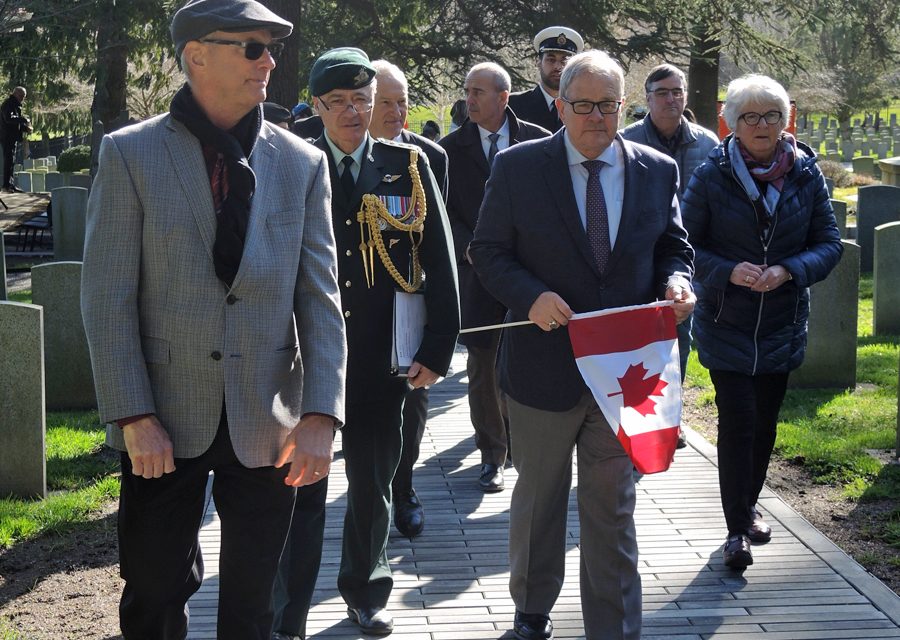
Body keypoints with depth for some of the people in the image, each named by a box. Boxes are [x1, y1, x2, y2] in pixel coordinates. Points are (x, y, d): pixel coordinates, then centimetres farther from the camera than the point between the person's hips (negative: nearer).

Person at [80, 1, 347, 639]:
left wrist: (321, 416, -9)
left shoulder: (302, 163, 4)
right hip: (166, 420, -2)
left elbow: (321, 299, 1)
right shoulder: (130, 154, -3)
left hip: (266, 422, 2)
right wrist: (134, 418, -12)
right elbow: (108, 299, -6)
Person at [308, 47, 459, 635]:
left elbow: (440, 261, 2)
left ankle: (365, 590, 30)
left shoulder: (408, 167, 2)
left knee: (374, 481, 13)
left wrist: (437, 348, -3)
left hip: (381, 359, 1)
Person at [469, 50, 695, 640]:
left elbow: (674, 249, 11)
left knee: (613, 508, 8)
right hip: (545, 363, -1)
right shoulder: (518, 167, -5)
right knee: (538, 498, 17)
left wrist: (676, 281, -12)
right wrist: (531, 296, -21)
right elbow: (488, 252, -3)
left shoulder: (658, 171, 2)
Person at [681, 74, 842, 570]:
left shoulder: (806, 174, -3)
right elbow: (686, 245, -6)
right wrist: (730, 271, -23)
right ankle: (737, 530, 0)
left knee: (765, 421, 14)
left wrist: (787, 271, -19)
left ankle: (748, 506, 35)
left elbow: (829, 244, -1)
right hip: (725, 322, -3)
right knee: (738, 421, -9)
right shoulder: (712, 175, -9)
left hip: (783, 323, 3)